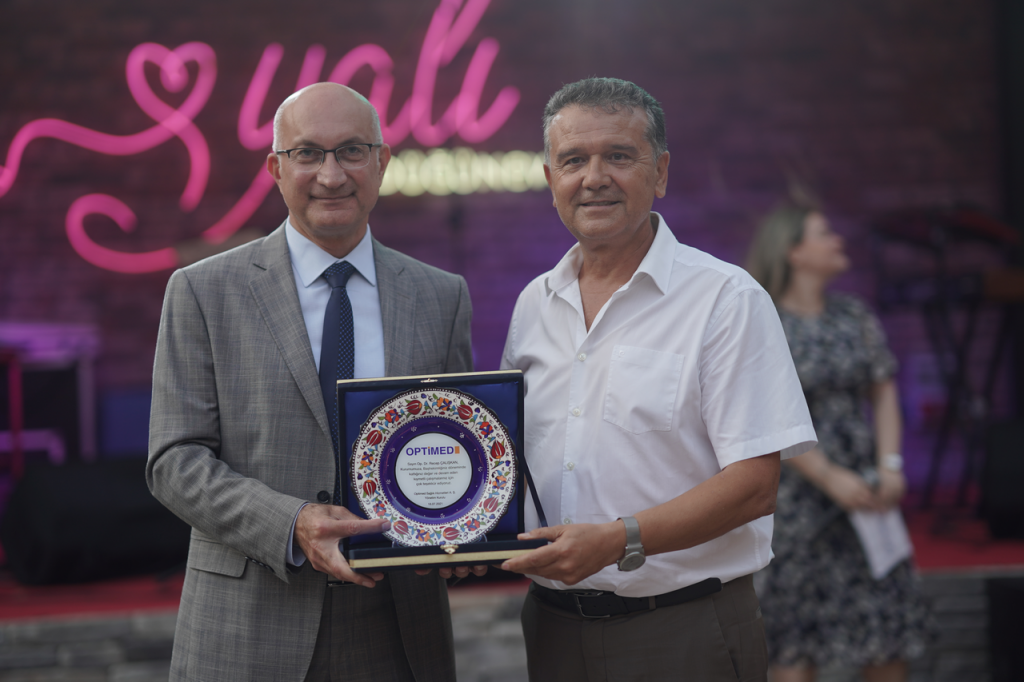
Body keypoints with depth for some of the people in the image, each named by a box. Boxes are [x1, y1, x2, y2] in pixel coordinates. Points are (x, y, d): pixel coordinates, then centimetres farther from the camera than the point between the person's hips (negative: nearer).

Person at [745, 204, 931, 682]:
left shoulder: (856, 316, 9)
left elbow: (884, 392, 9)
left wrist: (890, 465, -5)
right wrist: (830, 477, -16)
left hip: (863, 486, 5)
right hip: (797, 490, -5)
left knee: (889, 621, 6)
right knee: (796, 635, 0)